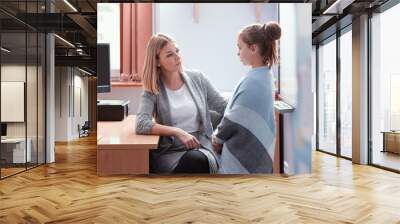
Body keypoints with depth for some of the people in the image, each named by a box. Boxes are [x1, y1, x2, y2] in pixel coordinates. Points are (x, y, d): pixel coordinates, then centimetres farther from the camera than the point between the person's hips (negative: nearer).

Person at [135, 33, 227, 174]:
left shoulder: (197, 78, 9)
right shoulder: (152, 90, 1)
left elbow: (224, 107, 14)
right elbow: (141, 124, -15)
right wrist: (178, 132, -23)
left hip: (201, 147, 2)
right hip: (169, 152, -2)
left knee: (198, 159, -34)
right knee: (192, 161, -35)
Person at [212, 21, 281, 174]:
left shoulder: (253, 81, -23)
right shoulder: (264, 76, 7)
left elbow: (235, 119, -18)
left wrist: (217, 137, -1)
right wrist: (221, 134, 5)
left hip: (243, 155, -9)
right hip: (255, 152, 9)